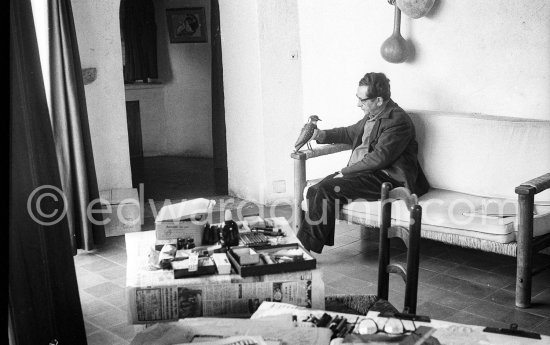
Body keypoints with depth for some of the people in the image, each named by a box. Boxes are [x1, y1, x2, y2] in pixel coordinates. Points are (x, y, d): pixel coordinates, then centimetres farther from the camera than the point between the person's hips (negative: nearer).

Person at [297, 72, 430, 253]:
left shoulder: (397, 121, -15)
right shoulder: (371, 116, 14)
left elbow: (379, 157, -22)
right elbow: (350, 133, 30)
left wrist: (347, 171, -18)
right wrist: (320, 135, 17)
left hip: (386, 177, -9)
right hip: (360, 169, 9)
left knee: (327, 190, -23)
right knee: (316, 190, -11)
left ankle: (308, 246, -13)